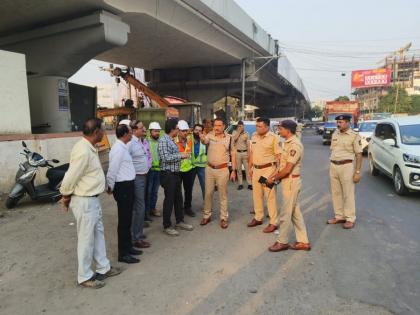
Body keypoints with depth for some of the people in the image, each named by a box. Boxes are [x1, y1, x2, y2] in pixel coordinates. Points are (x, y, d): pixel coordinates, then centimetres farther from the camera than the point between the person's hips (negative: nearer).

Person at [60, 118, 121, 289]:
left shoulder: (89, 147, 6)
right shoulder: (83, 151, -25)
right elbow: (70, 178, -22)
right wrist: (66, 197, -5)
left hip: (93, 199, 9)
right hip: (84, 201, -9)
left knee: (98, 234, 19)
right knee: (87, 239, 5)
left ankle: (103, 268, 34)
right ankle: (85, 277, 22)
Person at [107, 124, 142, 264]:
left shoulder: (123, 147, 11)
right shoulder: (118, 149, -19)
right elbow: (112, 171, -19)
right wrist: (111, 187, -7)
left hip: (128, 185, 10)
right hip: (123, 187, -10)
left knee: (127, 218, 19)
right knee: (124, 220, 0)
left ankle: (128, 246, 34)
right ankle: (123, 253, 13)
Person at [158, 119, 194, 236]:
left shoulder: (171, 141, 14)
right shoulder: (163, 140, -15)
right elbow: (165, 157, -24)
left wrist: (183, 155, 7)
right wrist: (181, 155, -17)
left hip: (175, 173, 9)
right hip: (167, 174, -9)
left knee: (178, 198, 15)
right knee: (169, 199, 0)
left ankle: (180, 221, 28)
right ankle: (167, 226, 12)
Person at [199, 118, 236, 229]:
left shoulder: (229, 138, -1)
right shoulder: (210, 135, -1)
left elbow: (233, 155, 3)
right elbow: (204, 141, -23)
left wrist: (233, 171, 0)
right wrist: (202, 138, -47)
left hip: (223, 169, -1)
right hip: (210, 168, 1)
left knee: (223, 194, 6)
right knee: (208, 193, 11)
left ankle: (224, 218, 18)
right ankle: (207, 215, 27)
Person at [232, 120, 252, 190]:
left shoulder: (246, 134, 4)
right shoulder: (234, 132, 5)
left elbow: (248, 145, 3)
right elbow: (233, 139, -16)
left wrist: (248, 154, -4)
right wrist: (239, 132, -11)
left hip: (245, 152, 0)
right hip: (237, 153, 1)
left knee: (247, 169, -1)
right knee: (238, 169, 6)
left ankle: (249, 184, 4)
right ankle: (240, 184, 14)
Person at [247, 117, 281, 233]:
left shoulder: (273, 137, -12)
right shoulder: (254, 136, 7)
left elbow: (278, 155, -12)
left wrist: (277, 171, -16)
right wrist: (250, 167, 15)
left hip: (268, 170, -7)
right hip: (256, 169, 7)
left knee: (270, 196, -1)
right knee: (256, 195, 15)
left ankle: (273, 223, 10)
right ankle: (258, 218, 31)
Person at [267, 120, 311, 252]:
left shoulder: (294, 145, -20)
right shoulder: (289, 143, 11)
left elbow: (287, 169, -22)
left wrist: (273, 178, -11)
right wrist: (276, 176, 7)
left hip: (291, 181, -10)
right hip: (288, 181, 10)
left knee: (286, 213, 2)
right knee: (295, 212, 14)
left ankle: (282, 242, 16)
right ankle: (303, 242, 23)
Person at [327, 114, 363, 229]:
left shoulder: (354, 136, -6)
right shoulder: (335, 134, 10)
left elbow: (359, 155, -7)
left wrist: (357, 172, -12)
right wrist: (331, 166, 9)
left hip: (346, 166, -6)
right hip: (333, 166, 6)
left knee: (348, 194, 1)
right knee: (336, 193, 11)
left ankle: (350, 219, 12)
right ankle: (339, 216, 23)